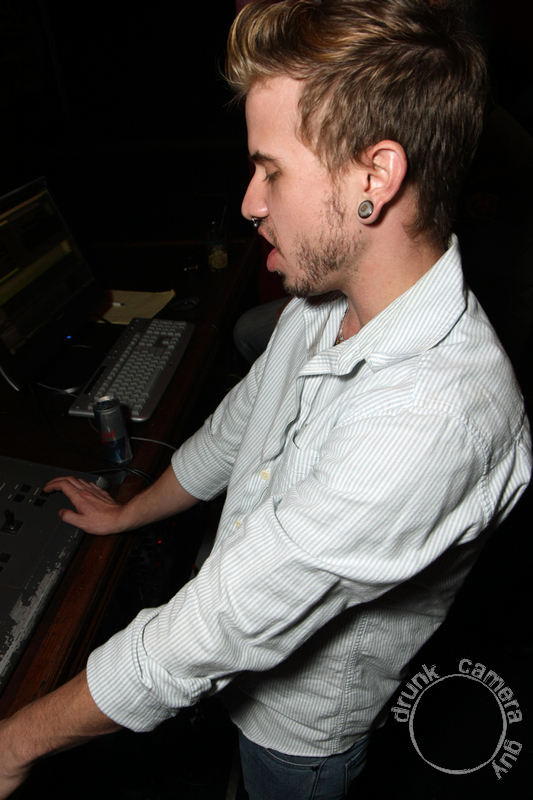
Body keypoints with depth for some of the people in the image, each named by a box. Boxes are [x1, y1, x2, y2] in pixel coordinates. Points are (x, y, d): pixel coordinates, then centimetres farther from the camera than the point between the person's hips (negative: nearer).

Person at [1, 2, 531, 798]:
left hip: (301, 725, -5)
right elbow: (239, 426, 1)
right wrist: (128, 512, 14)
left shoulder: (435, 417, -42)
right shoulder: (327, 294, -13)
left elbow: (219, 628, -36)